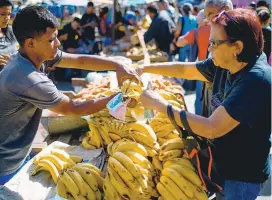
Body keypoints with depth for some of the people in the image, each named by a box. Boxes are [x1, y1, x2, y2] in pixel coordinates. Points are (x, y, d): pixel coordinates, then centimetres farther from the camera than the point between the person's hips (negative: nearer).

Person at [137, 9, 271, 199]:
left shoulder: (256, 80, -30)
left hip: (243, 174, -7)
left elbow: (212, 128, -33)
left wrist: (162, 105, -27)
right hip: (221, 161, 7)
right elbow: (184, 69, 11)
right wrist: (144, 68, 1)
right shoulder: (223, 65, -5)